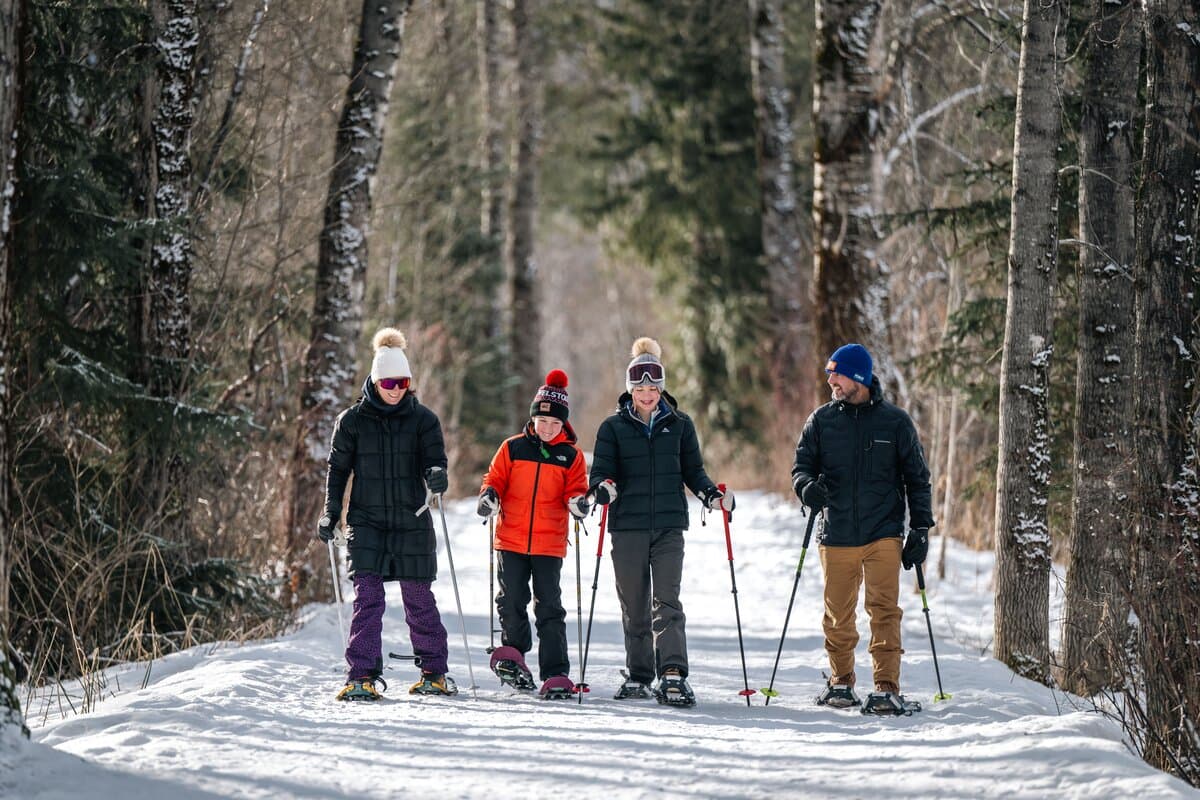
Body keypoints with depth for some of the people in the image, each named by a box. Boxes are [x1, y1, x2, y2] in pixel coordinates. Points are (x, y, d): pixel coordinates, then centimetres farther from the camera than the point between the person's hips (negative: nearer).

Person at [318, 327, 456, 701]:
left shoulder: (422, 419, 2)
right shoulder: (353, 420, 2)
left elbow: (434, 458, -4)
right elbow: (337, 468, 9)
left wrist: (436, 475, -28)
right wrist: (330, 513, 3)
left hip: (412, 521, 0)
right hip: (367, 520, 0)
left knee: (419, 598, 6)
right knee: (367, 597, -10)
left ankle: (434, 673, 20)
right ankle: (362, 676, -11)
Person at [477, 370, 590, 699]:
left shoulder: (571, 456, 6)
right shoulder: (513, 448, 6)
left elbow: (574, 489, 6)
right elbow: (495, 479, 10)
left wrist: (578, 501, -16)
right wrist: (489, 495, -11)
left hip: (549, 544, -1)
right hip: (511, 539, 1)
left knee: (549, 607, -2)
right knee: (511, 600, 1)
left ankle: (555, 674, -1)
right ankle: (514, 650, 22)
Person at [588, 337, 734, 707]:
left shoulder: (679, 425, 8)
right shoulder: (614, 427, 5)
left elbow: (692, 469, 13)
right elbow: (600, 470, 1)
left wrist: (711, 493, -6)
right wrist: (602, 487, -22)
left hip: (669, 524, -1)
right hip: (627, 526, 1)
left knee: (666, 600, -13)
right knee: (633, 604, 7)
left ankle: (673, 674, -21)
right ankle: (638, 675, 17)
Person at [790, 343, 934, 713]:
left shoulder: (895, 422, 3)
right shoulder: (822, 420, 7)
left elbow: (917, 478, 9)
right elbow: (802, 466, 11)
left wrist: (920, 529, 2)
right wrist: (807, 486, -14)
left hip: (883, 533, -2)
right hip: (837, 536, 2)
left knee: (884, 611, -10)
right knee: (837, 615, 7)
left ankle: (887, 688, -9)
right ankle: (840, 682, 23)